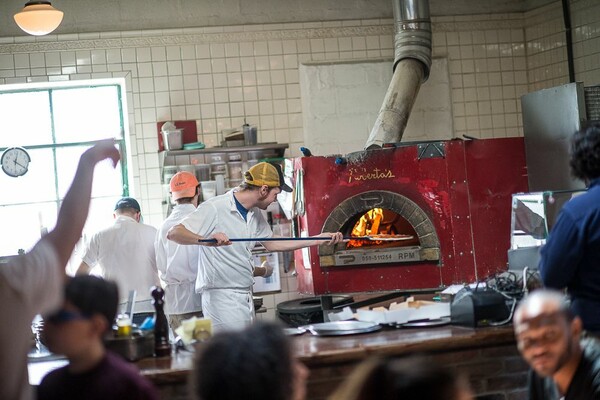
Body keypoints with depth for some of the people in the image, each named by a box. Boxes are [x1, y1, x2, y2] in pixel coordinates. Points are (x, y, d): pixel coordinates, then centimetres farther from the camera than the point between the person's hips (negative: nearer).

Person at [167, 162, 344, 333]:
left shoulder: (255, 214, 12)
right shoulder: (214, 208, -15)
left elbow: (272, 244, 24)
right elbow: (173, 233, -20)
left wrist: (319, 239, 21)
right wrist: (206, 240, -38)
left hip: (246, 298, 9)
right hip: (221, 298, -9)